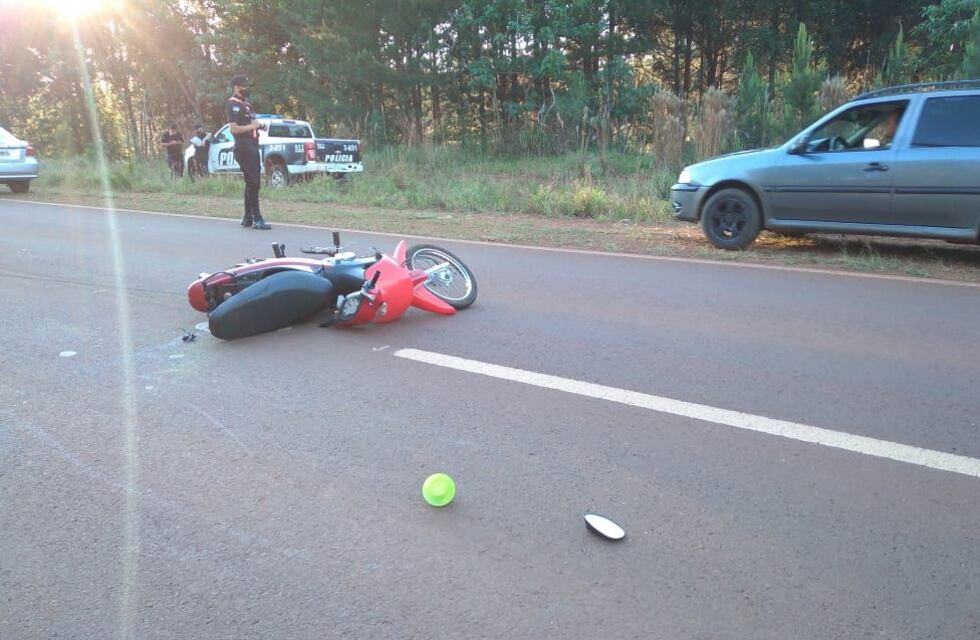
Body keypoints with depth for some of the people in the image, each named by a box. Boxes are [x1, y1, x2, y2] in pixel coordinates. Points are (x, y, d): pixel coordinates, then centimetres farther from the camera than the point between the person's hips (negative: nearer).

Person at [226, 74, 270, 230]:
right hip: (244, 148, -10)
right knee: (253, 183, -12)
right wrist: (251, 126, -16)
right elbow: (233, 128, -21)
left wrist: (259, 125, 11)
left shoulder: (245, 103, 20)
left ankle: (248, 218, 17)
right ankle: (257, 219, -12)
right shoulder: (234, 104, -11)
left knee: (252, 183, 12)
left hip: (252, 147, 10)